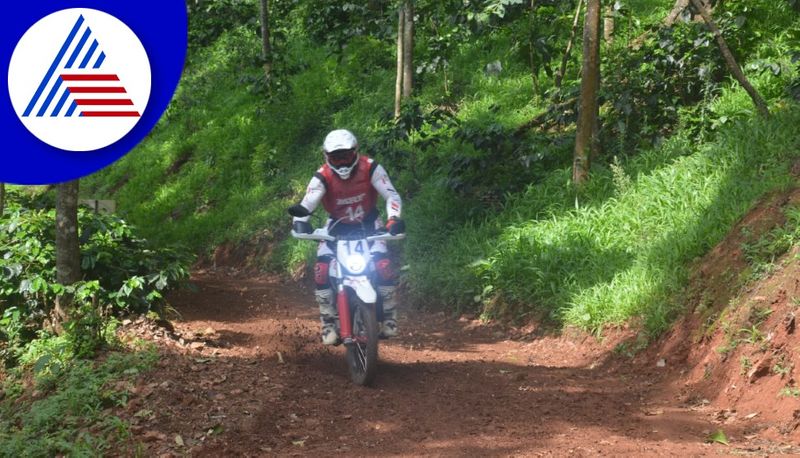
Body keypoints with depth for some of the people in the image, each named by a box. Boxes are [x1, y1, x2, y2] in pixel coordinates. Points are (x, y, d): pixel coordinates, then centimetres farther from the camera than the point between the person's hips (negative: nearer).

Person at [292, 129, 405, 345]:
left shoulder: (370, 168, -18)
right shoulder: (322, 177, -18)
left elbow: (392, 195, -21)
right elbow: (306, 204, -28)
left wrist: (394, 218, -40)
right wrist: (300, 221, -51)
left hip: (369, 225, -1)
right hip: (338, 227, 1)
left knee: (384, 265, -24)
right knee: (322, 270, -21)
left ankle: (389, 318, -4)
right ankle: (328, 323, -7)